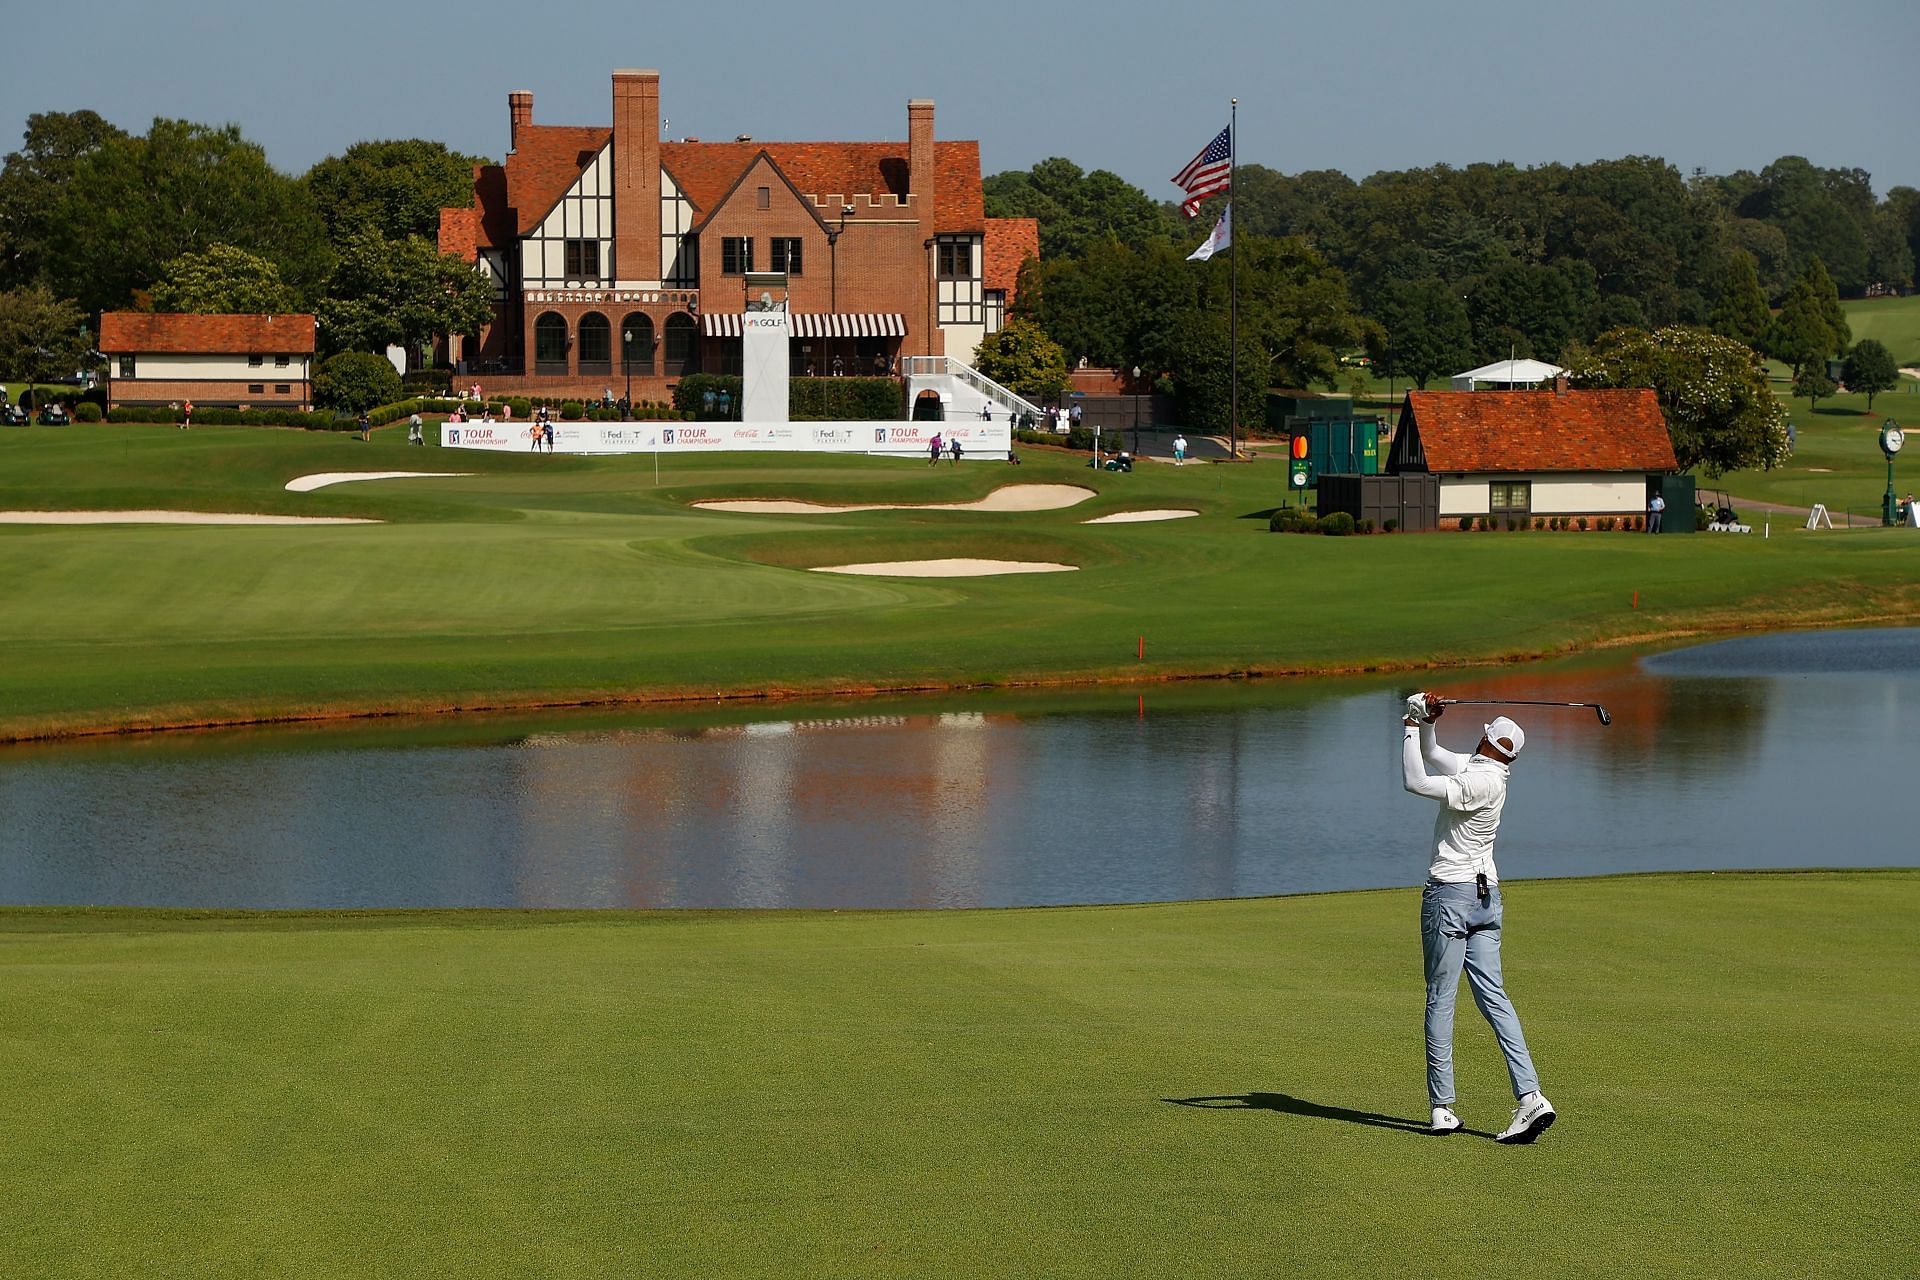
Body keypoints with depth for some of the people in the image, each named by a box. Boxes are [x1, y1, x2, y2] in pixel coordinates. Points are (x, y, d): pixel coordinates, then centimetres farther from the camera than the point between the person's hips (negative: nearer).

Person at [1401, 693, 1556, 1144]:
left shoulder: (1481, 781, -16)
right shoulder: (1476, 768, 11)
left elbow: (1416, 782, -22)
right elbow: (1430, 754, 23)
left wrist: (1411, 728, -11)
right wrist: (1425, 720, 7)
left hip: (1449, 894, -9)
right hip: (1485, 893, 9)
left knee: (1440, 1000, -1)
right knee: (1493, 997, 2)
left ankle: (1442, 1107, 2)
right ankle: (1530, 1095, -9)